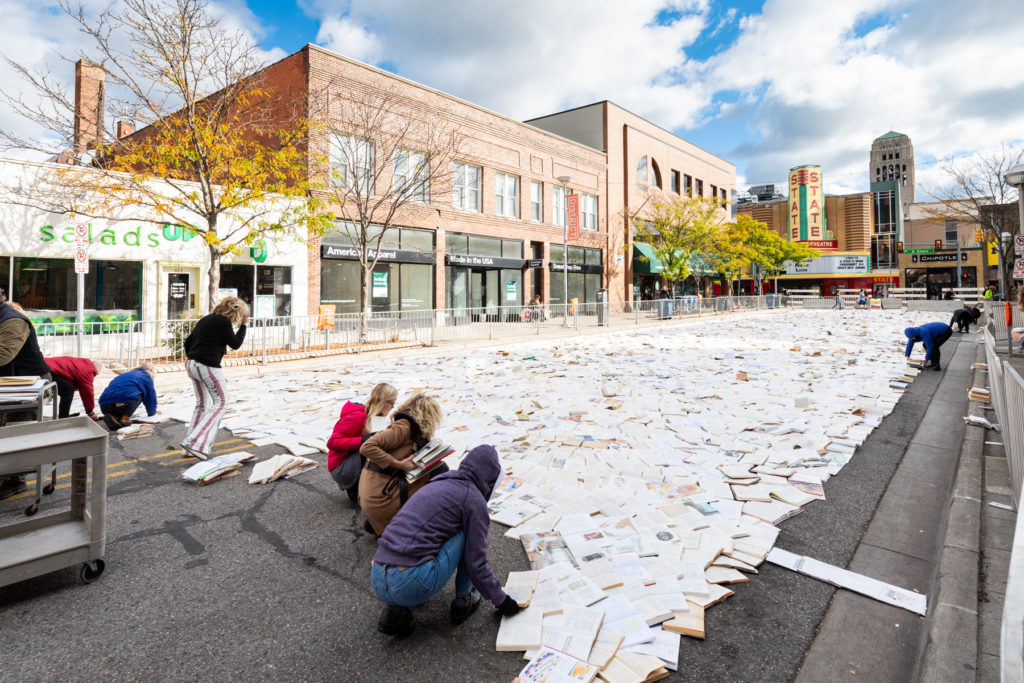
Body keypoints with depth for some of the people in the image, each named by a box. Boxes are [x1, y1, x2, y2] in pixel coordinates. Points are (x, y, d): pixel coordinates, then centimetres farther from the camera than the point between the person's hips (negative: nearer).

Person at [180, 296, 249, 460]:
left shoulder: (206, 319, 16)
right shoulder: (223, 322, -10)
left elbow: (188, 342, 18)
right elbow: (235, 344, -4)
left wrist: (192, 359, 23)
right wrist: (243, 325, 3)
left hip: (192, 365, 9)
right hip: (208, 367, -9)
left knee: (202, 404, 17)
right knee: (220, 402, 2)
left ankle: (190, 447, 21)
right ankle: (195, 442, -7)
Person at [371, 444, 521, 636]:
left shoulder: (437, 484, 23)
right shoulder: (474, 499, -1)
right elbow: (476, 563, -1)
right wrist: (501, 600, 16)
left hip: (377, 581, 7)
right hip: (410, 585, -7)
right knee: (467, 534, 8)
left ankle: (396, 610, 13)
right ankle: (463, 600, 18)